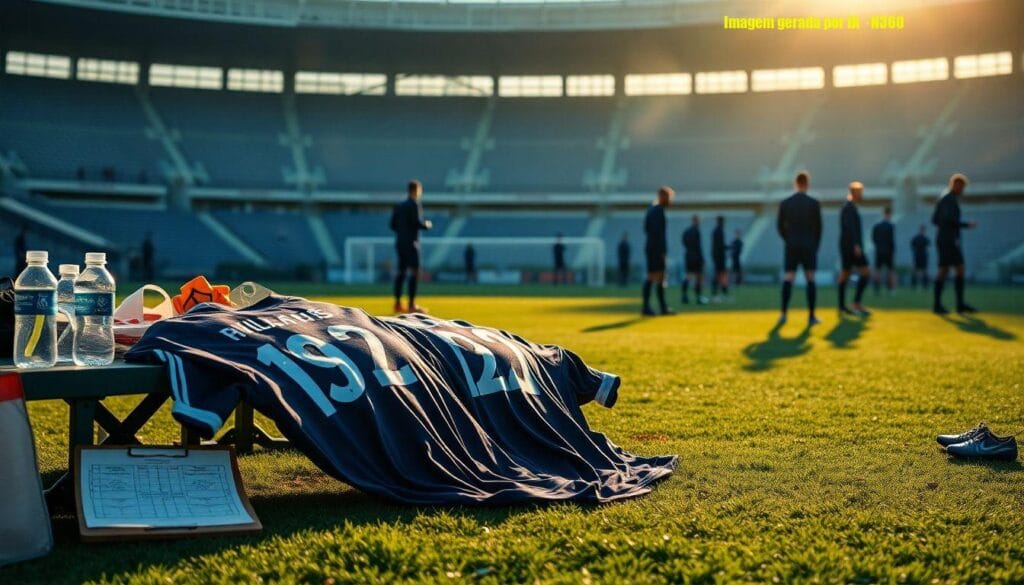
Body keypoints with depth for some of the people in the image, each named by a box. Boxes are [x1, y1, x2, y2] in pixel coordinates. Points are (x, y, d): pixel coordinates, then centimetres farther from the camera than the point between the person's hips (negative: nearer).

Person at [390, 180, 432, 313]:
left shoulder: (398, 206, 13)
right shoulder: (415, 204, -9)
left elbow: (393, 225, 12)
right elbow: (417, 223, -17)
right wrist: (427, 225, 1)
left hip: (399, 242, 8)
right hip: (410, 242, -8)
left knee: (401, 272, 11)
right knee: (414, 272, -6)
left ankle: (397, 304, 12)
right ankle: (412, 305, -11)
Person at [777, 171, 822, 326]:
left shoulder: (785, 203, 1)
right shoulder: (814, 203, -5)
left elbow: (780, 226, 5)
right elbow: (818, 227, -2)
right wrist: (816, 245, 11)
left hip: (791, 246, 2)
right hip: (809, 246, -2)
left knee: (788, 279, 4)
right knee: (810, 280, 3)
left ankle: (784, 314, -6)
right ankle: (811, 316, 1)